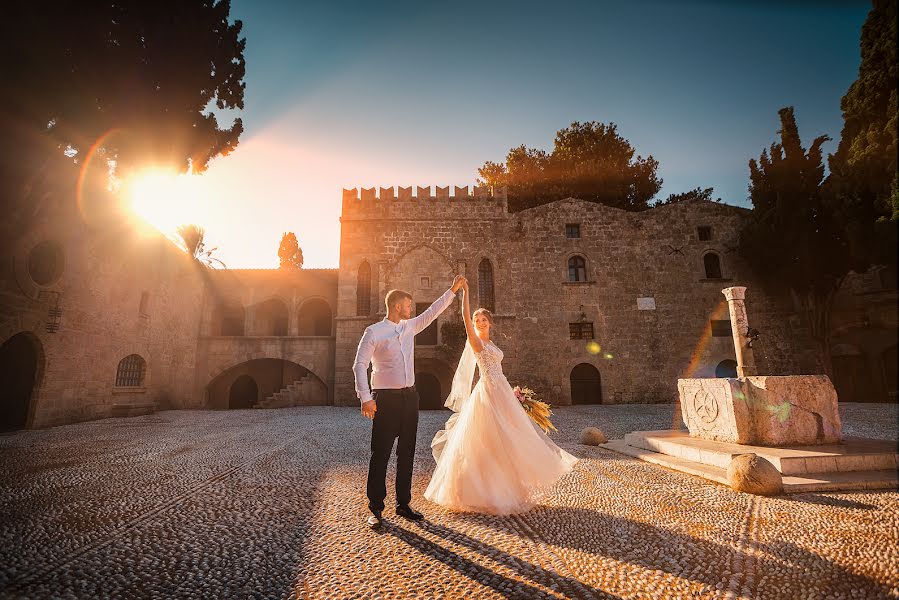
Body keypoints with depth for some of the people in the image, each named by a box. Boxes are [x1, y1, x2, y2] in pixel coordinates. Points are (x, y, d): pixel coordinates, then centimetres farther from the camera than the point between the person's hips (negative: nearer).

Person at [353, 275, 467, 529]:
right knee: (381, 454, 0)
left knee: (407, 453, 12)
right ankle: (376, 509, 14)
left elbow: (432, 312, 17)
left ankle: (403, 504, 25)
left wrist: (453, 290, 16)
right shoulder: (373, 332, -8)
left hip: (409, 396, 7)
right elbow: (360, 365, -9)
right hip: (385, 399, -6)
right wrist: (366, 398, -16)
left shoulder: (409, 327, 10)